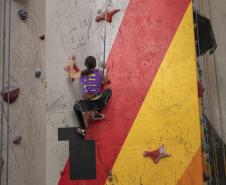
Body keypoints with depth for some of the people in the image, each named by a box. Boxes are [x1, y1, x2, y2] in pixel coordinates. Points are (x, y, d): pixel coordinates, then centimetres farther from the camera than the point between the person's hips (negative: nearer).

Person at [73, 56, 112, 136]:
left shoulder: (82, 75, 7)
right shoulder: (99, 72, 5)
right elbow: (105, 82, 21)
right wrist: (106, 71, 39)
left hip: (86, 105, 1)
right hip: (98, 103, -1)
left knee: (76, 106, 37)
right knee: (108, 91, 29)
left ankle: (83, 129, 24)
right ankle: (97, 113, 17)